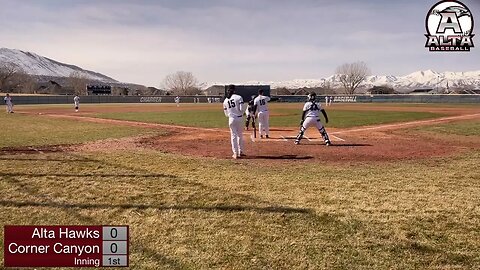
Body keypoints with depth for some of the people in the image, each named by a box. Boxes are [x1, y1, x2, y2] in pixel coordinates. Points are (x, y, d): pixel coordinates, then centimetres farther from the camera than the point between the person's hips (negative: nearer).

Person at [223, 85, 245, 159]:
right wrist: (241, 114, 7)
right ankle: (240, 152, 20)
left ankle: (235, 153, 5)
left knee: (233, 136, 8)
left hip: (231, 119, 2)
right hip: (239, 118, -2)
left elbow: (226, 114, 8)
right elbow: (241, 109, -13)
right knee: (240, 135, 14)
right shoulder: (239, 97, -6)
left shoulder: (225, 100, 5)